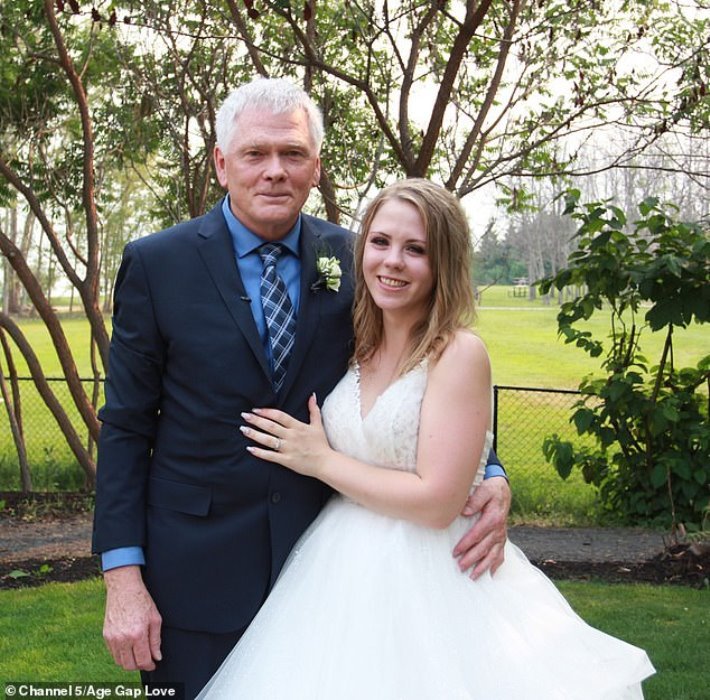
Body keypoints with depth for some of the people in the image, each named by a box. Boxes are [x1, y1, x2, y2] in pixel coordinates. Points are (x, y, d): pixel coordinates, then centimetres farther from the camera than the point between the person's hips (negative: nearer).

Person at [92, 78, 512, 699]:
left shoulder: (352, 259, -1)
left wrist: (489, 478, -12)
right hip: (198, 571, -1)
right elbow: (125, 429, -4)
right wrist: (123, 579, -9)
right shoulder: (157, 264, -5)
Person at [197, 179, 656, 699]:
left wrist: (321, 460, -12)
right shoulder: (360, 348, 7)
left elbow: (437, 502, -20)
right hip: (344, 577, 6)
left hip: (424, 585, -6)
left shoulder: (460, 353, -14)